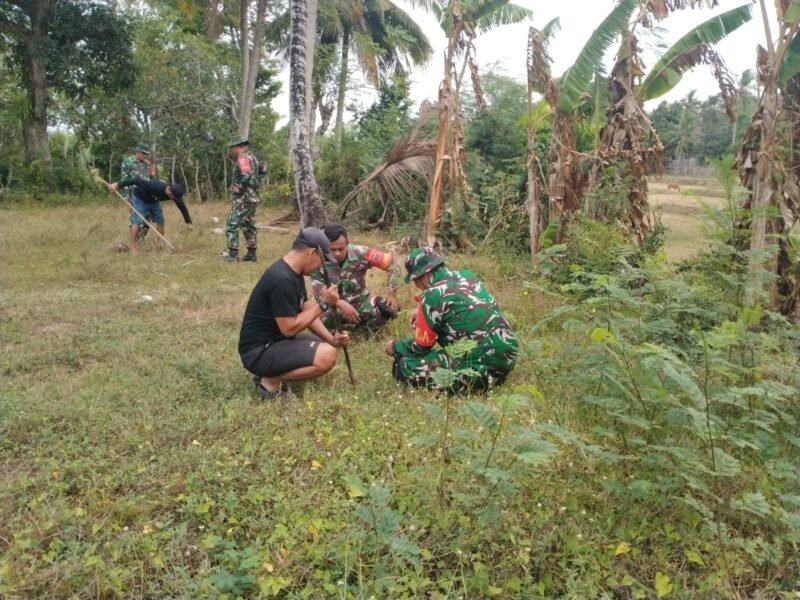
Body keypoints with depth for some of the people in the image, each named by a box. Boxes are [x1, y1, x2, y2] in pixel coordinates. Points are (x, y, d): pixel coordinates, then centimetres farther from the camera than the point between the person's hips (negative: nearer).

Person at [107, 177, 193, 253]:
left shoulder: (175, 194, -25)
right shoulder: (154, 186, -43)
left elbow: (182, 207, -12)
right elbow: (137, 180, -38)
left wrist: (189, 222, -11)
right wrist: (118, 185, -35)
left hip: (154, 201, 6)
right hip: (140, 198, -6)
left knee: (160, 221, -1)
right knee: (137, 221, -14)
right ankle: (132, 248, -13)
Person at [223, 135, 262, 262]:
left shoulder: (243, 158, -13)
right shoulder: (251, 157, 16)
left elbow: (247, 176, -28)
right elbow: (254, 176, 22)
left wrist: (239, 189, -16)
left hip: (243, 198, -9)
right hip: (252, 197, 9)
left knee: (232, 225, -6)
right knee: (248, 226, 14)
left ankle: (233, 254, -8)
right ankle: (251, 253, 16)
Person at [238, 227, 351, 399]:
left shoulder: (294, 272, 6)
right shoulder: (282, 280, -25)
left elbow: (306, 313, 10)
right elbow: (289, 328, -24)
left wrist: (331, 339, -2)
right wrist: (323, 304, -18)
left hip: (276, 340, 10)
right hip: (259, 351, -10)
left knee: (327, 346, 18)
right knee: (327, 356, -23)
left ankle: (272, 371, 11)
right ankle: (271, 381, -8)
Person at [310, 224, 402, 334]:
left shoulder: (360, 253, -18)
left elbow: (392, 264, -13)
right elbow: (318, 293, -18)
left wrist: (392, 294, -15)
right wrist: (341, 304, -35)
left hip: (360, 302, 1)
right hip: (335, 306, -1)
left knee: (388, 308, -28)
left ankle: (363, 331, 1)